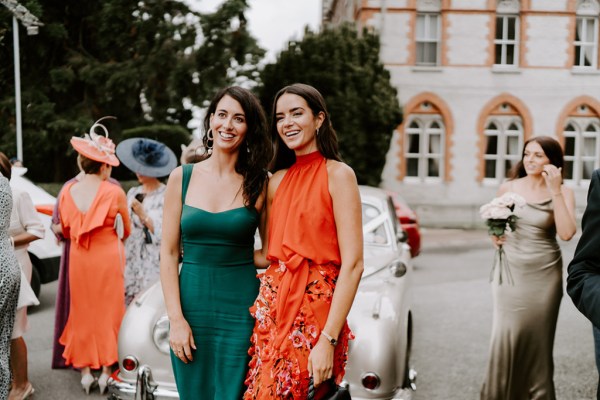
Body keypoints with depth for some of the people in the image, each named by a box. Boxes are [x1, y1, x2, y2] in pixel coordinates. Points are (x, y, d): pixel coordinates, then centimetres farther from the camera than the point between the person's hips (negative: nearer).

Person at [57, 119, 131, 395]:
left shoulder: (67, 192, -3)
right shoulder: (115, 193, -13)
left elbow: (65, 230, 8)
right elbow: (126, 230, 1)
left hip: (78, 260, 3)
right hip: (108, 259, -3)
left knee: (82, 312, 15)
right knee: (109, 312, 9)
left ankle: (85, 370, 21)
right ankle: (106, 372, 14)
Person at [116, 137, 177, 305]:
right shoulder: (133, 193, 12)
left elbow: (165, 234, -10)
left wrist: (143, 215, -13)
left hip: (155, 262, -5)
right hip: (131, 260, 6)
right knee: (129, 305, 3)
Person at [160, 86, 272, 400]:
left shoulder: (260, 183, -1)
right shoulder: (182, 177, 2)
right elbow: (169, 253, 1)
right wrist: (176, 319, -4)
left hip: (241, 307, -1)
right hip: (191, 304, 2)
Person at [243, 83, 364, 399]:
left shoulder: (337, 174, -7)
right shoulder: (277, 180, 11)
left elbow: (353, 264, -14)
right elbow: (269, 254, 13)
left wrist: (328, 340, -19)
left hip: (315, 307, -5)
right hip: (272, 303, 6)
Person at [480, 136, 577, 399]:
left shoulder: (563, 193, -4)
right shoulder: (507, 188, 1)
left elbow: (566, 233, -19)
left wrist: (555, 191, -19)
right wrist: (495, 236, -6)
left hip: (544, 274, -1)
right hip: (511, 272, 1)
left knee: (538, 337, 9)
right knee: (506, 336, 0)